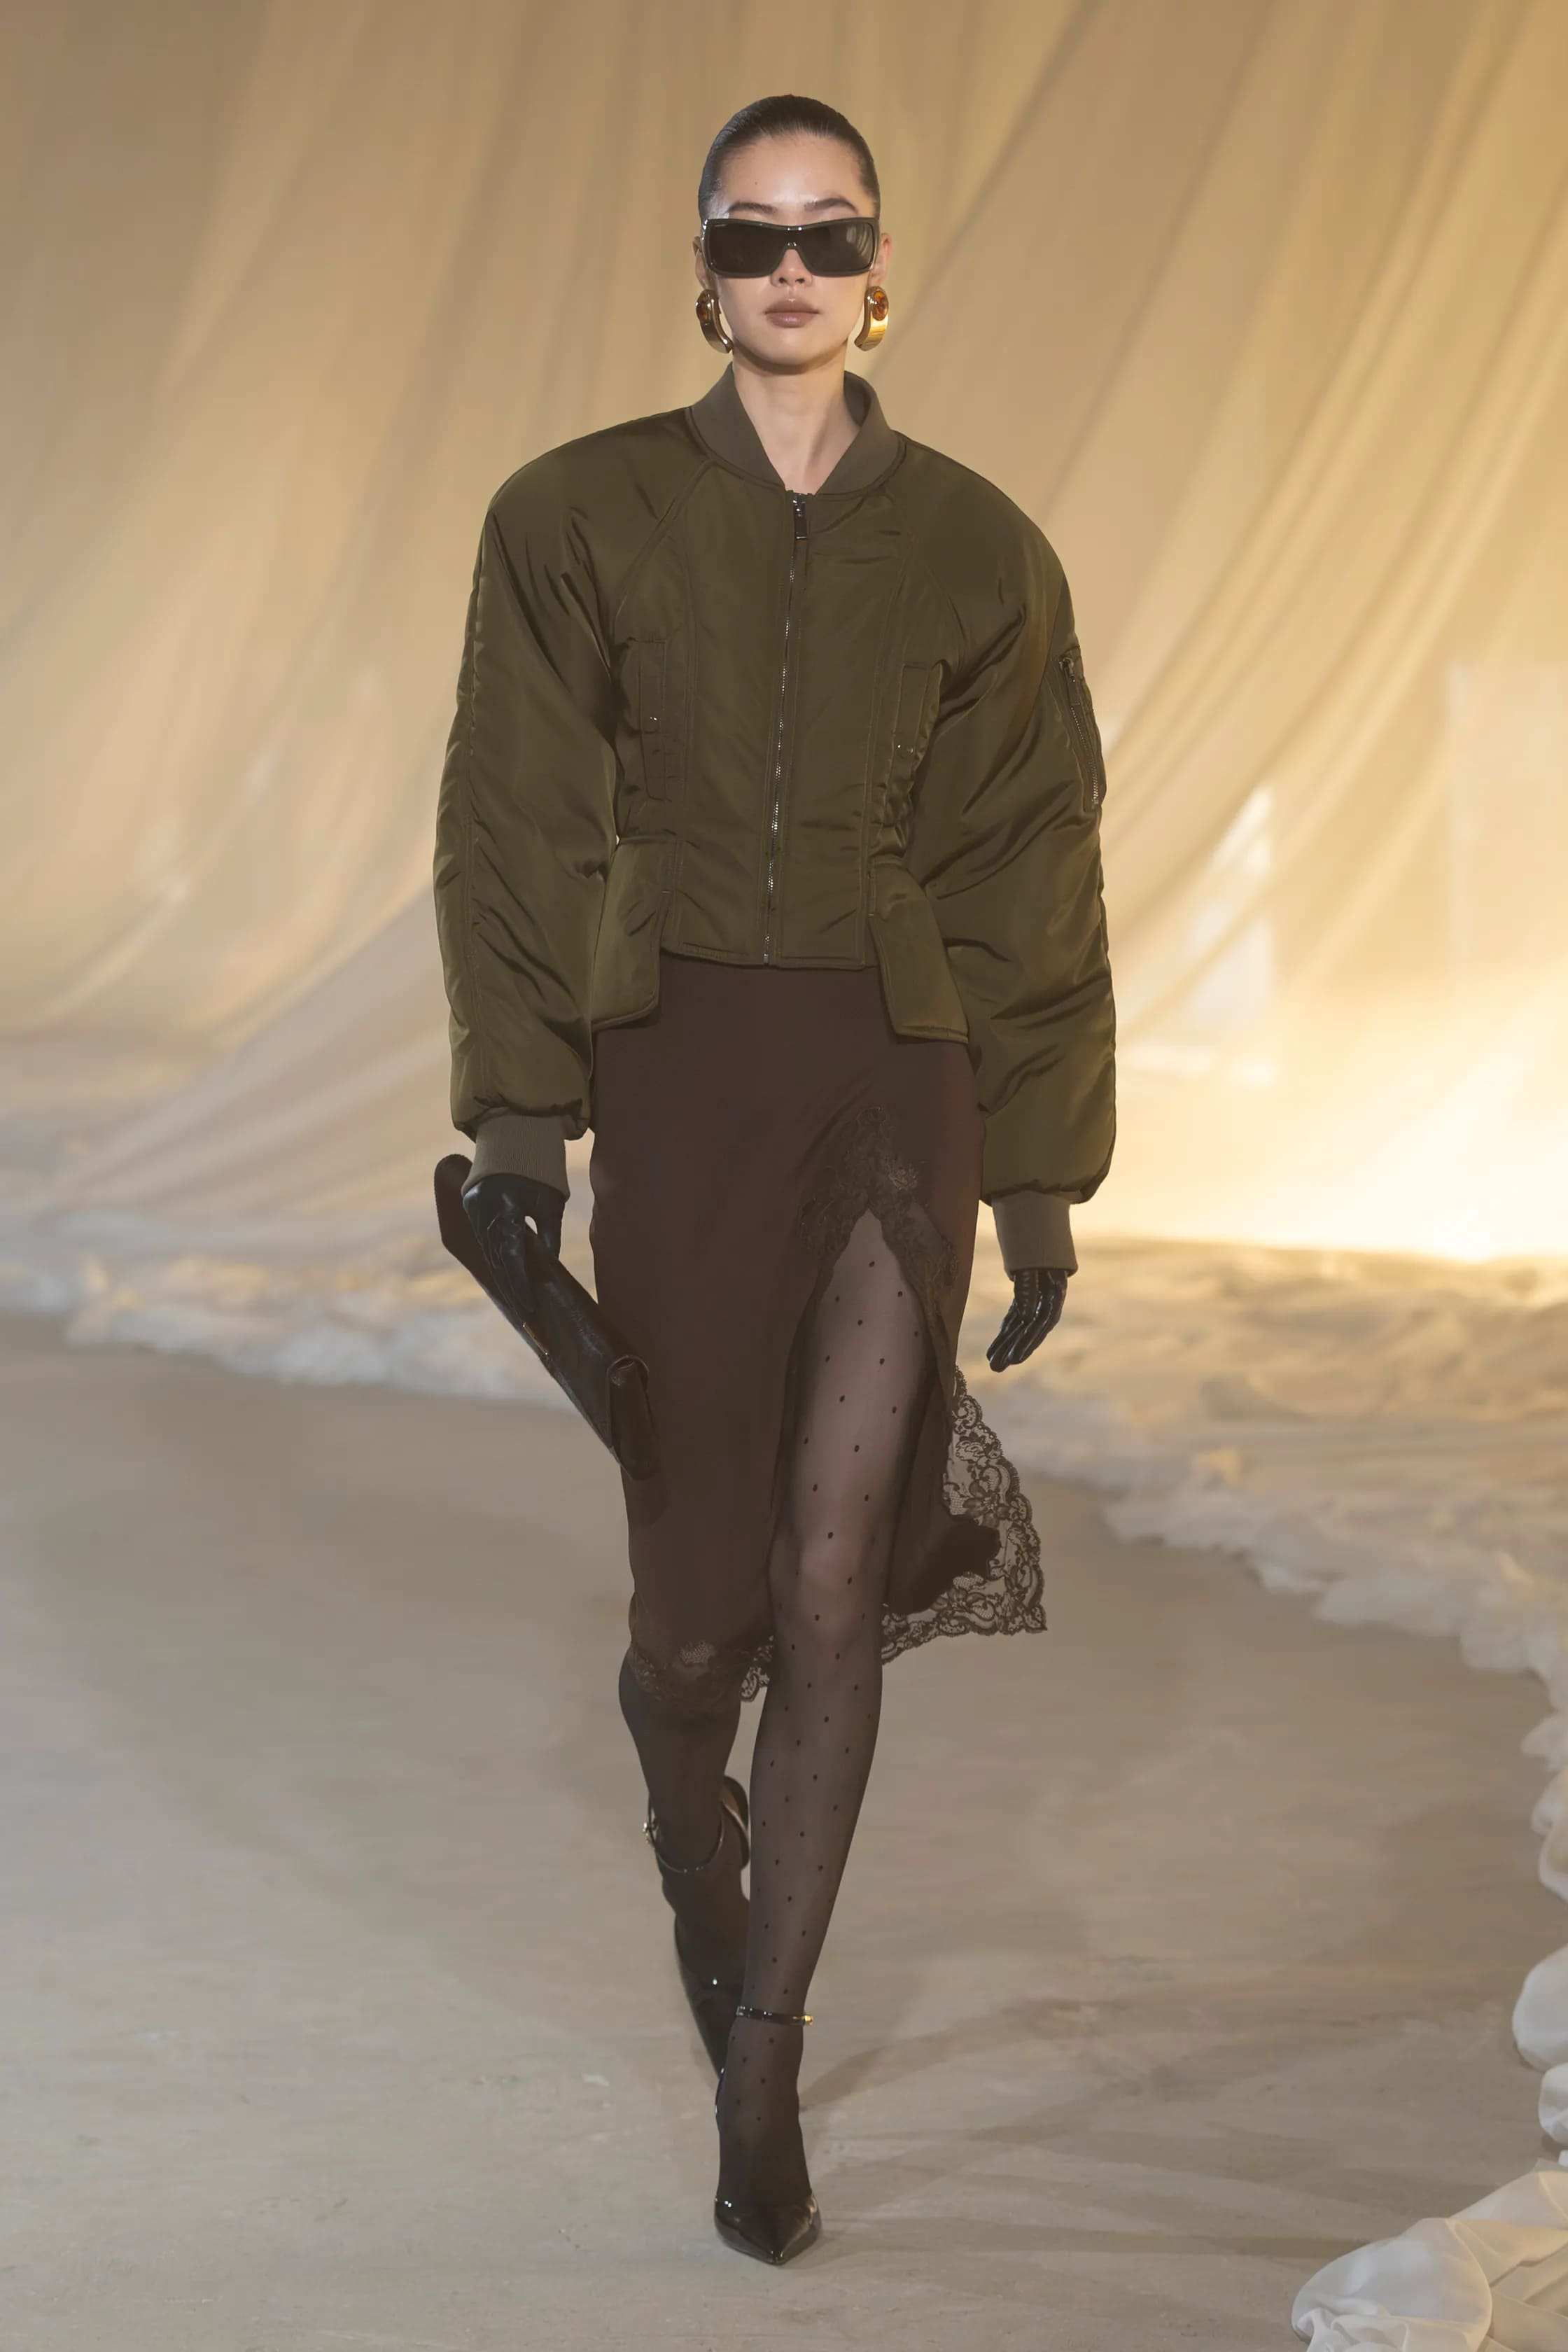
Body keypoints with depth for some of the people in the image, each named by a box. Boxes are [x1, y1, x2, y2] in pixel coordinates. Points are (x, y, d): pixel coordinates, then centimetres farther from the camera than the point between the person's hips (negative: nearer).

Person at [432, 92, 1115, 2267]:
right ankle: (688, 1800, 42)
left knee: (831, 1583, -8)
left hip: (902, 1076, 0)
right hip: (680, 1068, 0)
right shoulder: (583, 516, 2)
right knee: (710, 1583, 4)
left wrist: (1044, 1174, 5)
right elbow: (518, 828, 0)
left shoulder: (976, 549, 5)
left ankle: (763, 2060, 5)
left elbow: (1034, 870, 6)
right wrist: (518, 1112, -7)